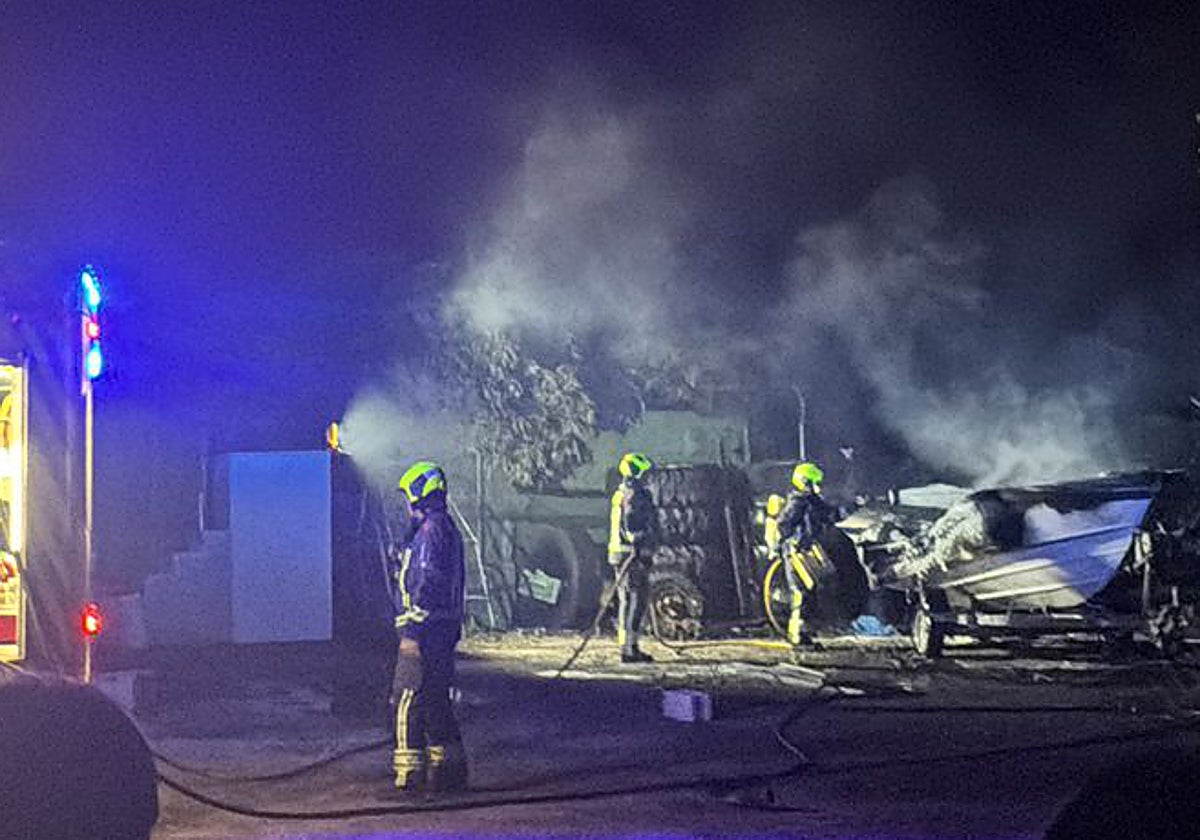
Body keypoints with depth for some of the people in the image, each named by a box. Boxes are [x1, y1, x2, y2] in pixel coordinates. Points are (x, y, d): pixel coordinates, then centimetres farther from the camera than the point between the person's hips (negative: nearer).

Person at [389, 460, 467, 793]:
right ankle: (448, 766, 16)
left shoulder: (430, 530, -14)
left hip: (424, 628, -10)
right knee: (436, 699, 14)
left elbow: (426, 584, -20)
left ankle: (410, 770, -6)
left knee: (407, 700, -6)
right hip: (445, 630, 10)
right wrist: (454, 629, 24)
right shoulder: (448, 528, 18)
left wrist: (411, 632, -21)